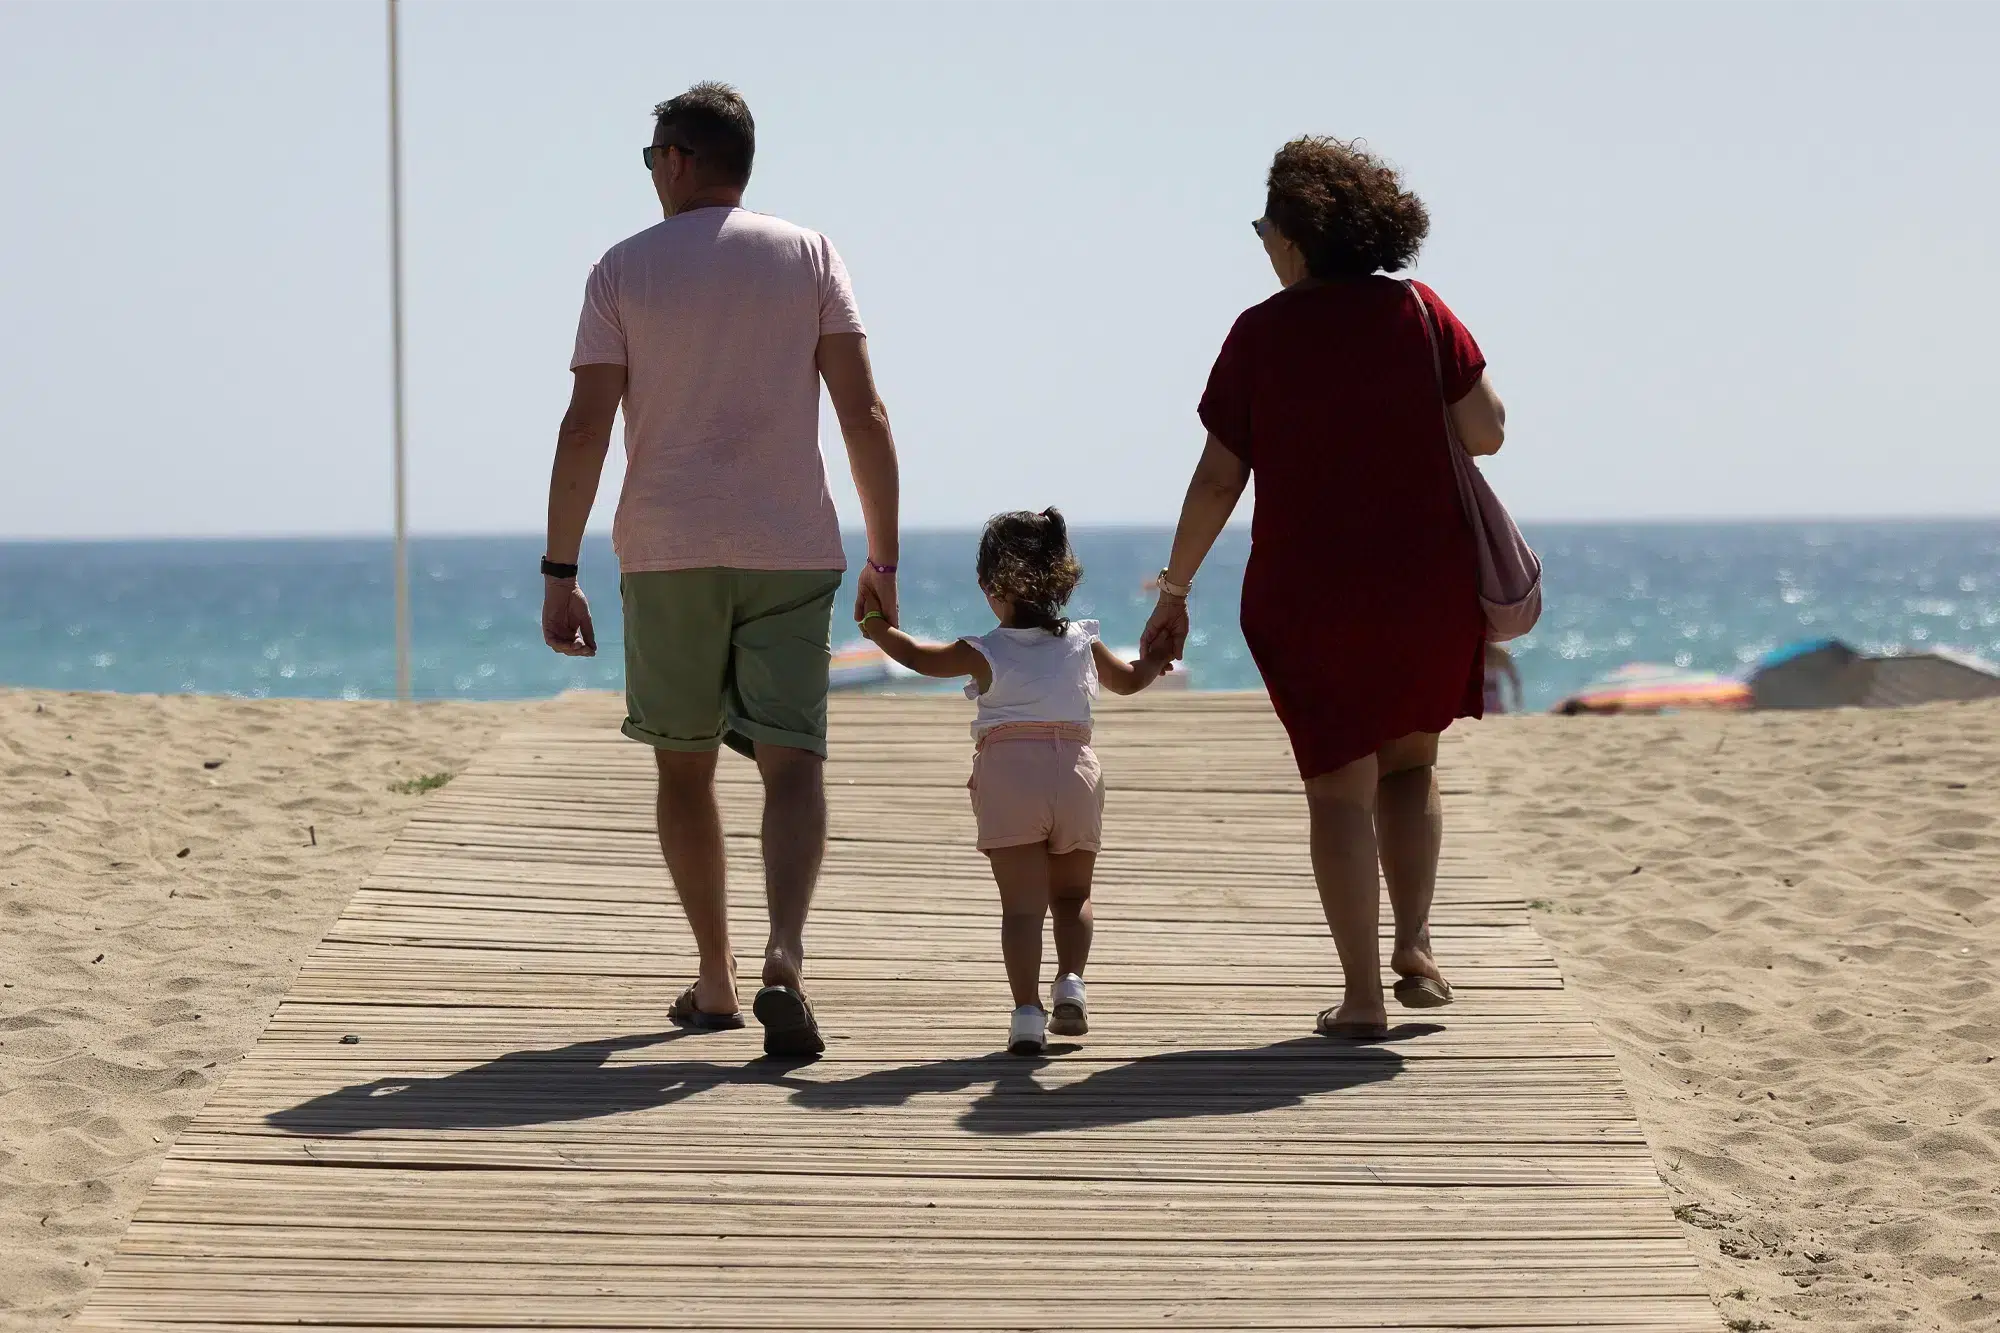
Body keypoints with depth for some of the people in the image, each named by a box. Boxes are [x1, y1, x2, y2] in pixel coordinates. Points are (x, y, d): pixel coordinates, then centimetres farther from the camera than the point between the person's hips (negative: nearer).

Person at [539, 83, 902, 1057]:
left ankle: (715, 982, 19)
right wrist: (883, 560, 4)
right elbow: (864, 413, -1)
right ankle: (784, 958, -27)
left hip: (666, 552, 0)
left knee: (684, 765, 14)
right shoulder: (808, 257, 5)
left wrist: (559, 574, 0)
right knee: (792, 763, -4)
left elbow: (585, 430, -3)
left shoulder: (623, 270, 3)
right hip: (791, 550, 0)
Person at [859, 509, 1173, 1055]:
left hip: (1008, 774, -2)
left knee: (1022, 903, -5)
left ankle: (1027, 1010, -15)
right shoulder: (1082, 643, 14)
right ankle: (1071, 981, -2)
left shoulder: (986, 653, 5)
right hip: (1075, 771, 2)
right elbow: (1129, 680, 30)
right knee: (1072, 895, 19)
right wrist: (1157, 660, 52)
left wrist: (878, 629, 33)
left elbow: (918, 656, 15)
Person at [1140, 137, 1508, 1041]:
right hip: (1428, 584, 2)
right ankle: (1415, 946, 6)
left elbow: (1217, 481, -5)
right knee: (1411, 763, 21)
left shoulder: (1261, 336, -6)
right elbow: (1486, 433, -3)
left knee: (1340, 788, 6)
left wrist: (1174, 591, 5)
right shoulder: (1420, 313, -3)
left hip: (1305, 593, -2)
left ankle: (1362, 994, 1)